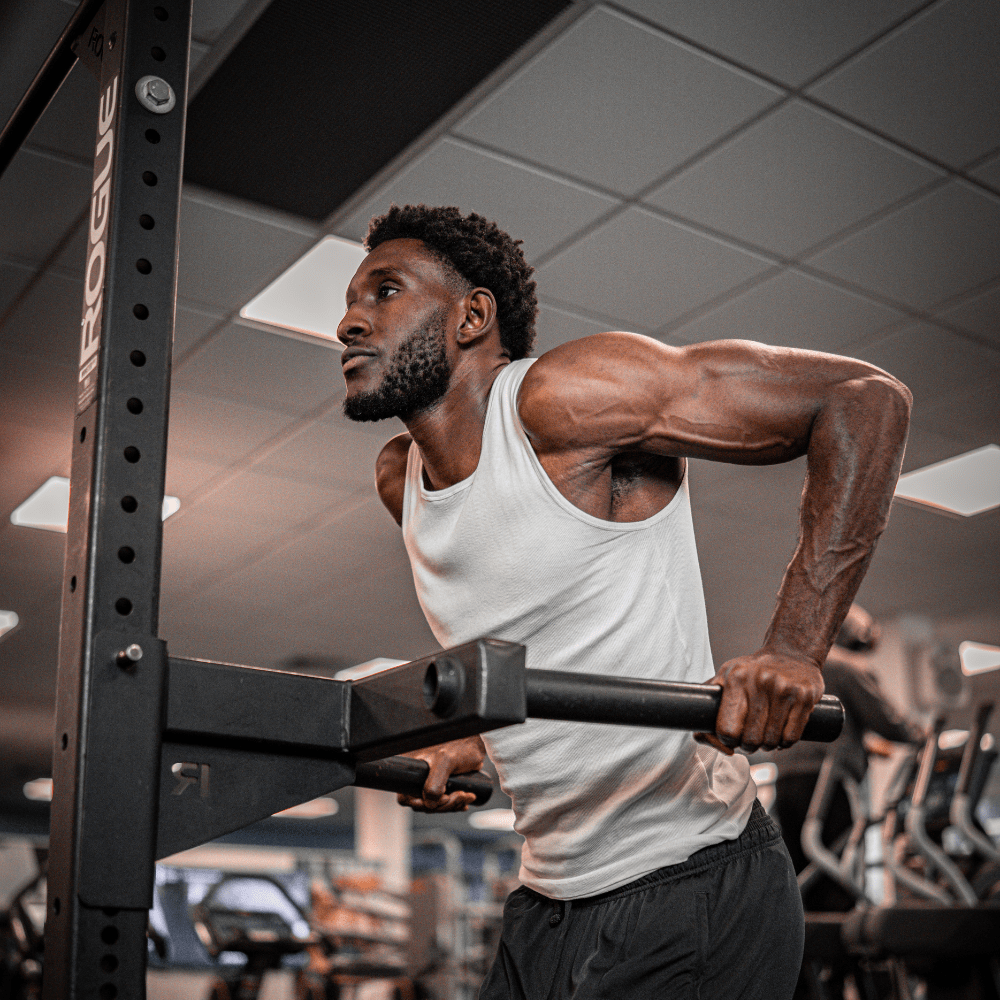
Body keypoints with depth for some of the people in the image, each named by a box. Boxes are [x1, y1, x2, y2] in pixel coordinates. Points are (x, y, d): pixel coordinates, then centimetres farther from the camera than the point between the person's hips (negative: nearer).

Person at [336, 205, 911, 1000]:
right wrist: (468, 740, 7)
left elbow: (864, 397, -18)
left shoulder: (565, 396, -16)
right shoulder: (399, 479, 7)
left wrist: (794, 651, -26)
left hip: (692, 898, -7)